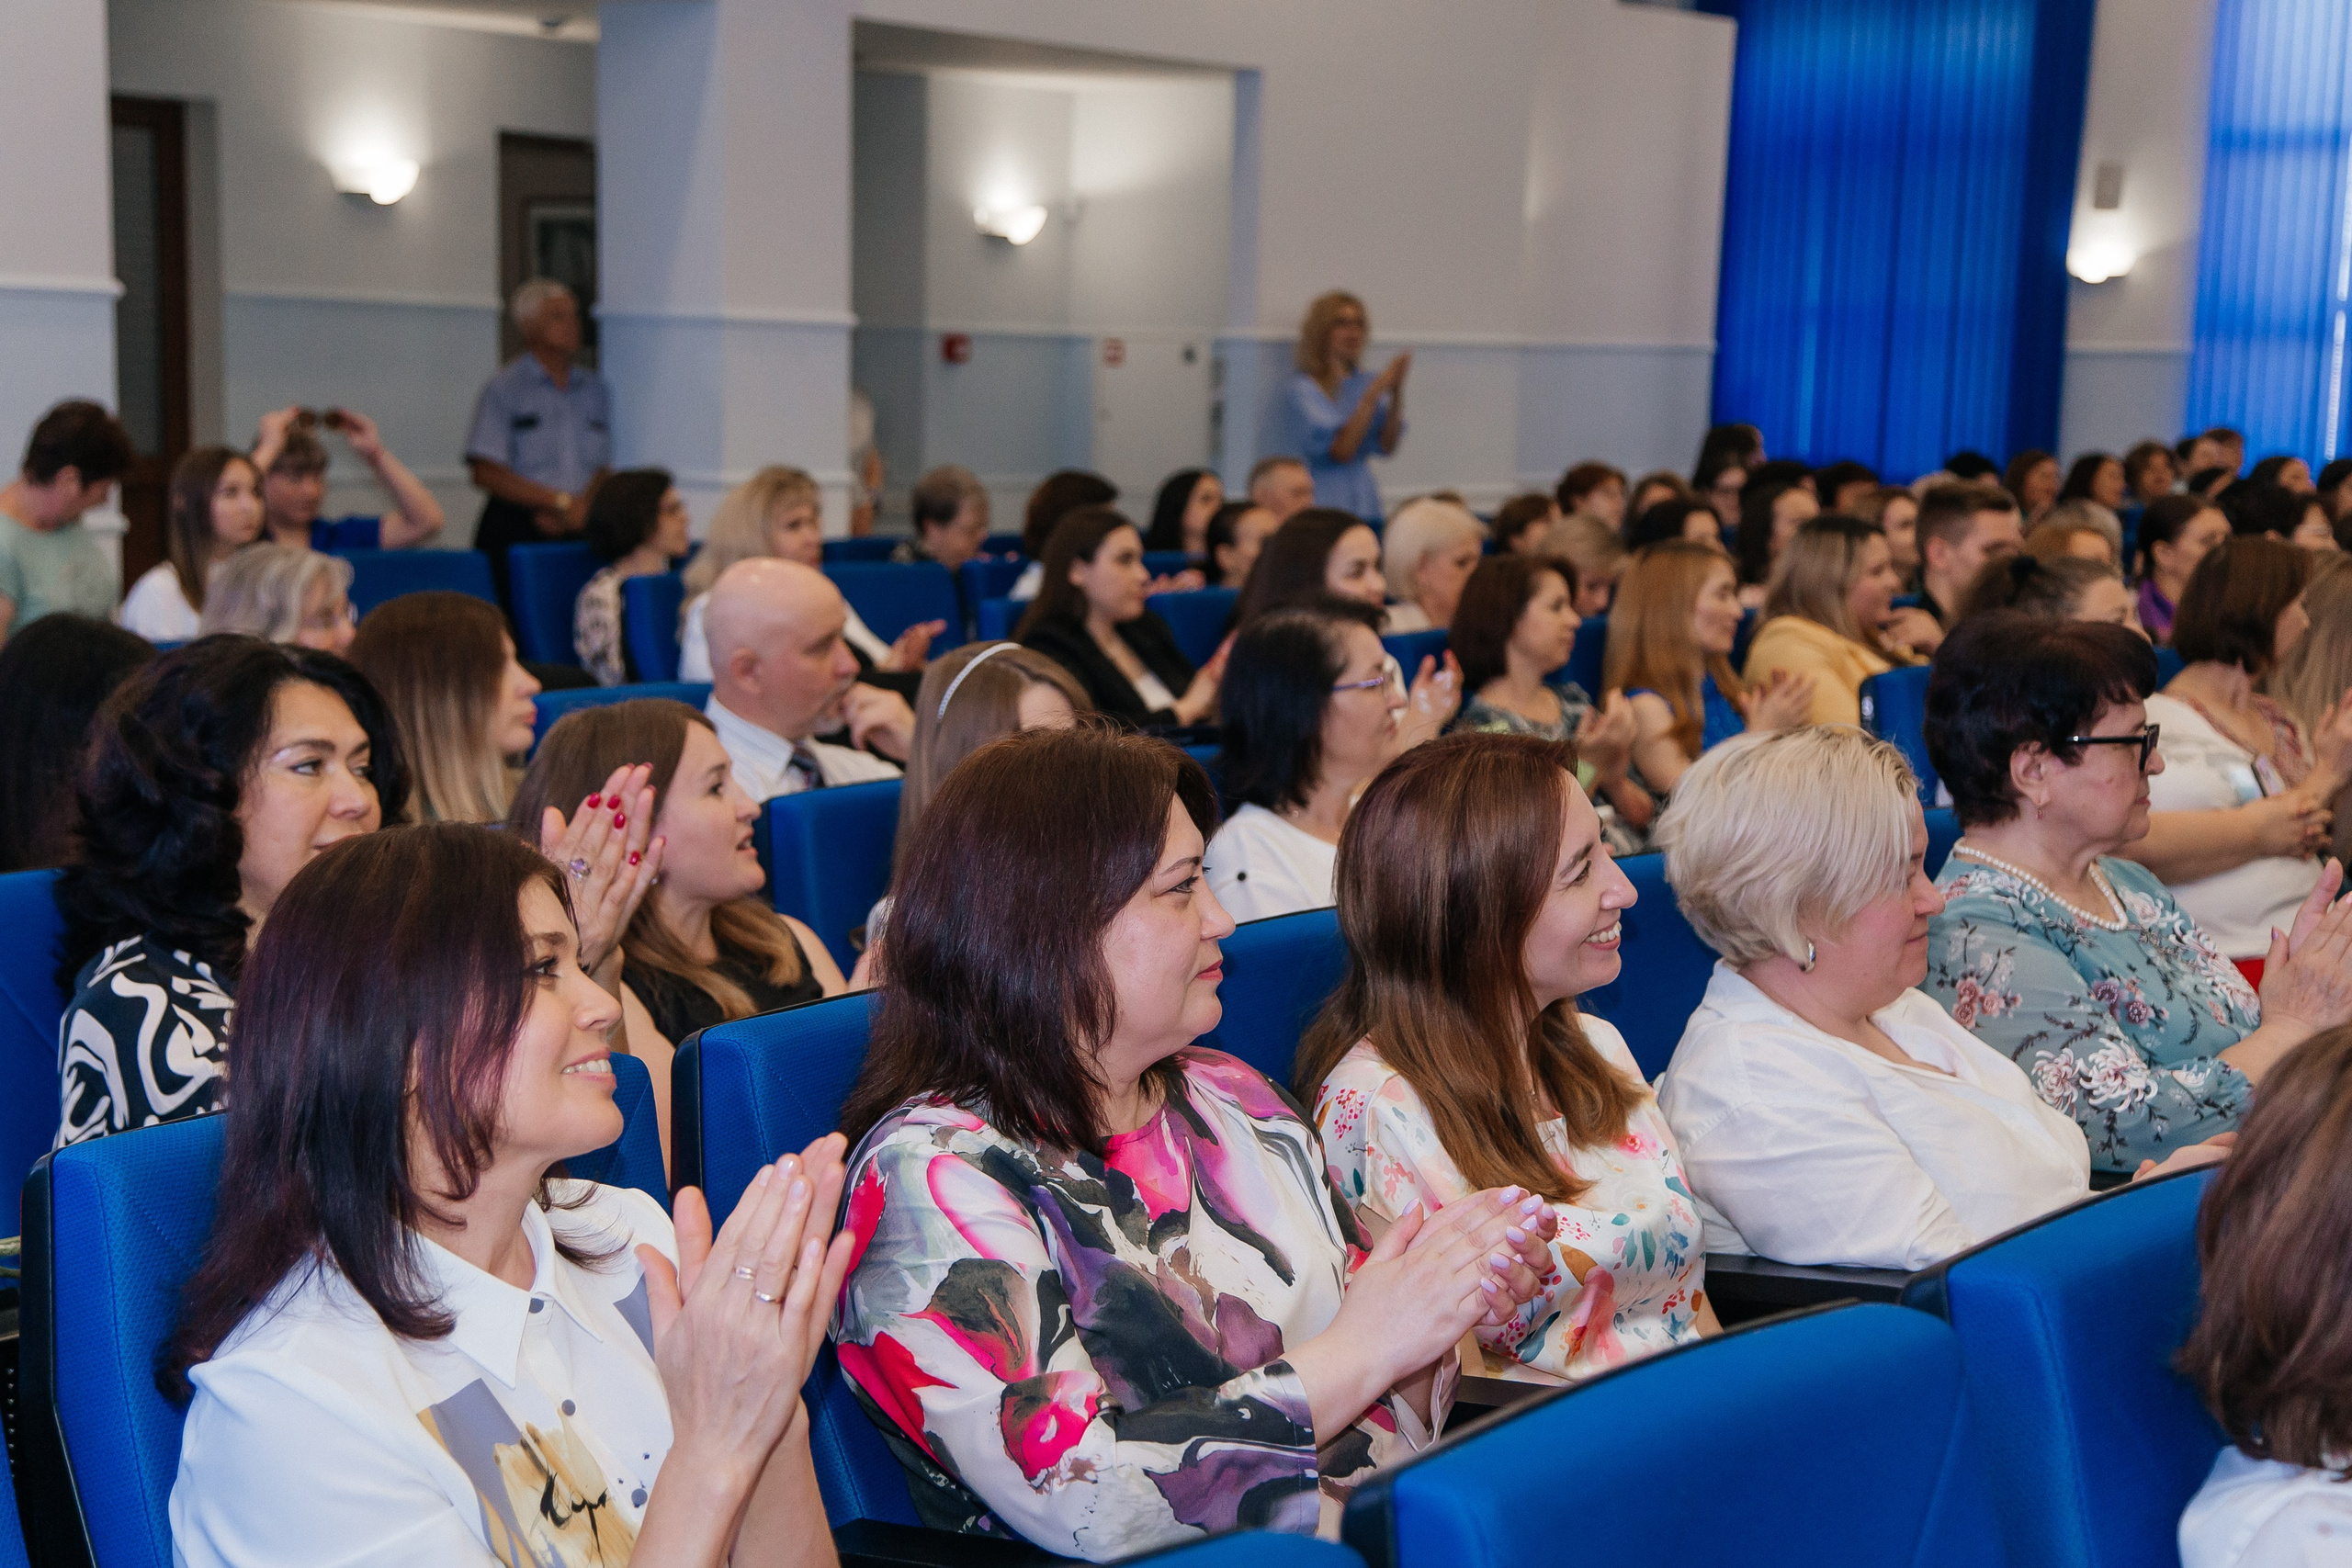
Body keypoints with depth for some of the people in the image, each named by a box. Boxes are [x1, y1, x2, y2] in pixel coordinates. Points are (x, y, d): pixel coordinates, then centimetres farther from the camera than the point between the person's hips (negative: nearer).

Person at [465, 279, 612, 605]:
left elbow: (601, 468, 14)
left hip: (577, 532, 4)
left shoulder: (594, 389, 15)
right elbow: (486, 474, -6)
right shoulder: (503, 388, 1)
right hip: (515, 533, -4)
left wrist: (582, 508, -7)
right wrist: (562, 501, -9)